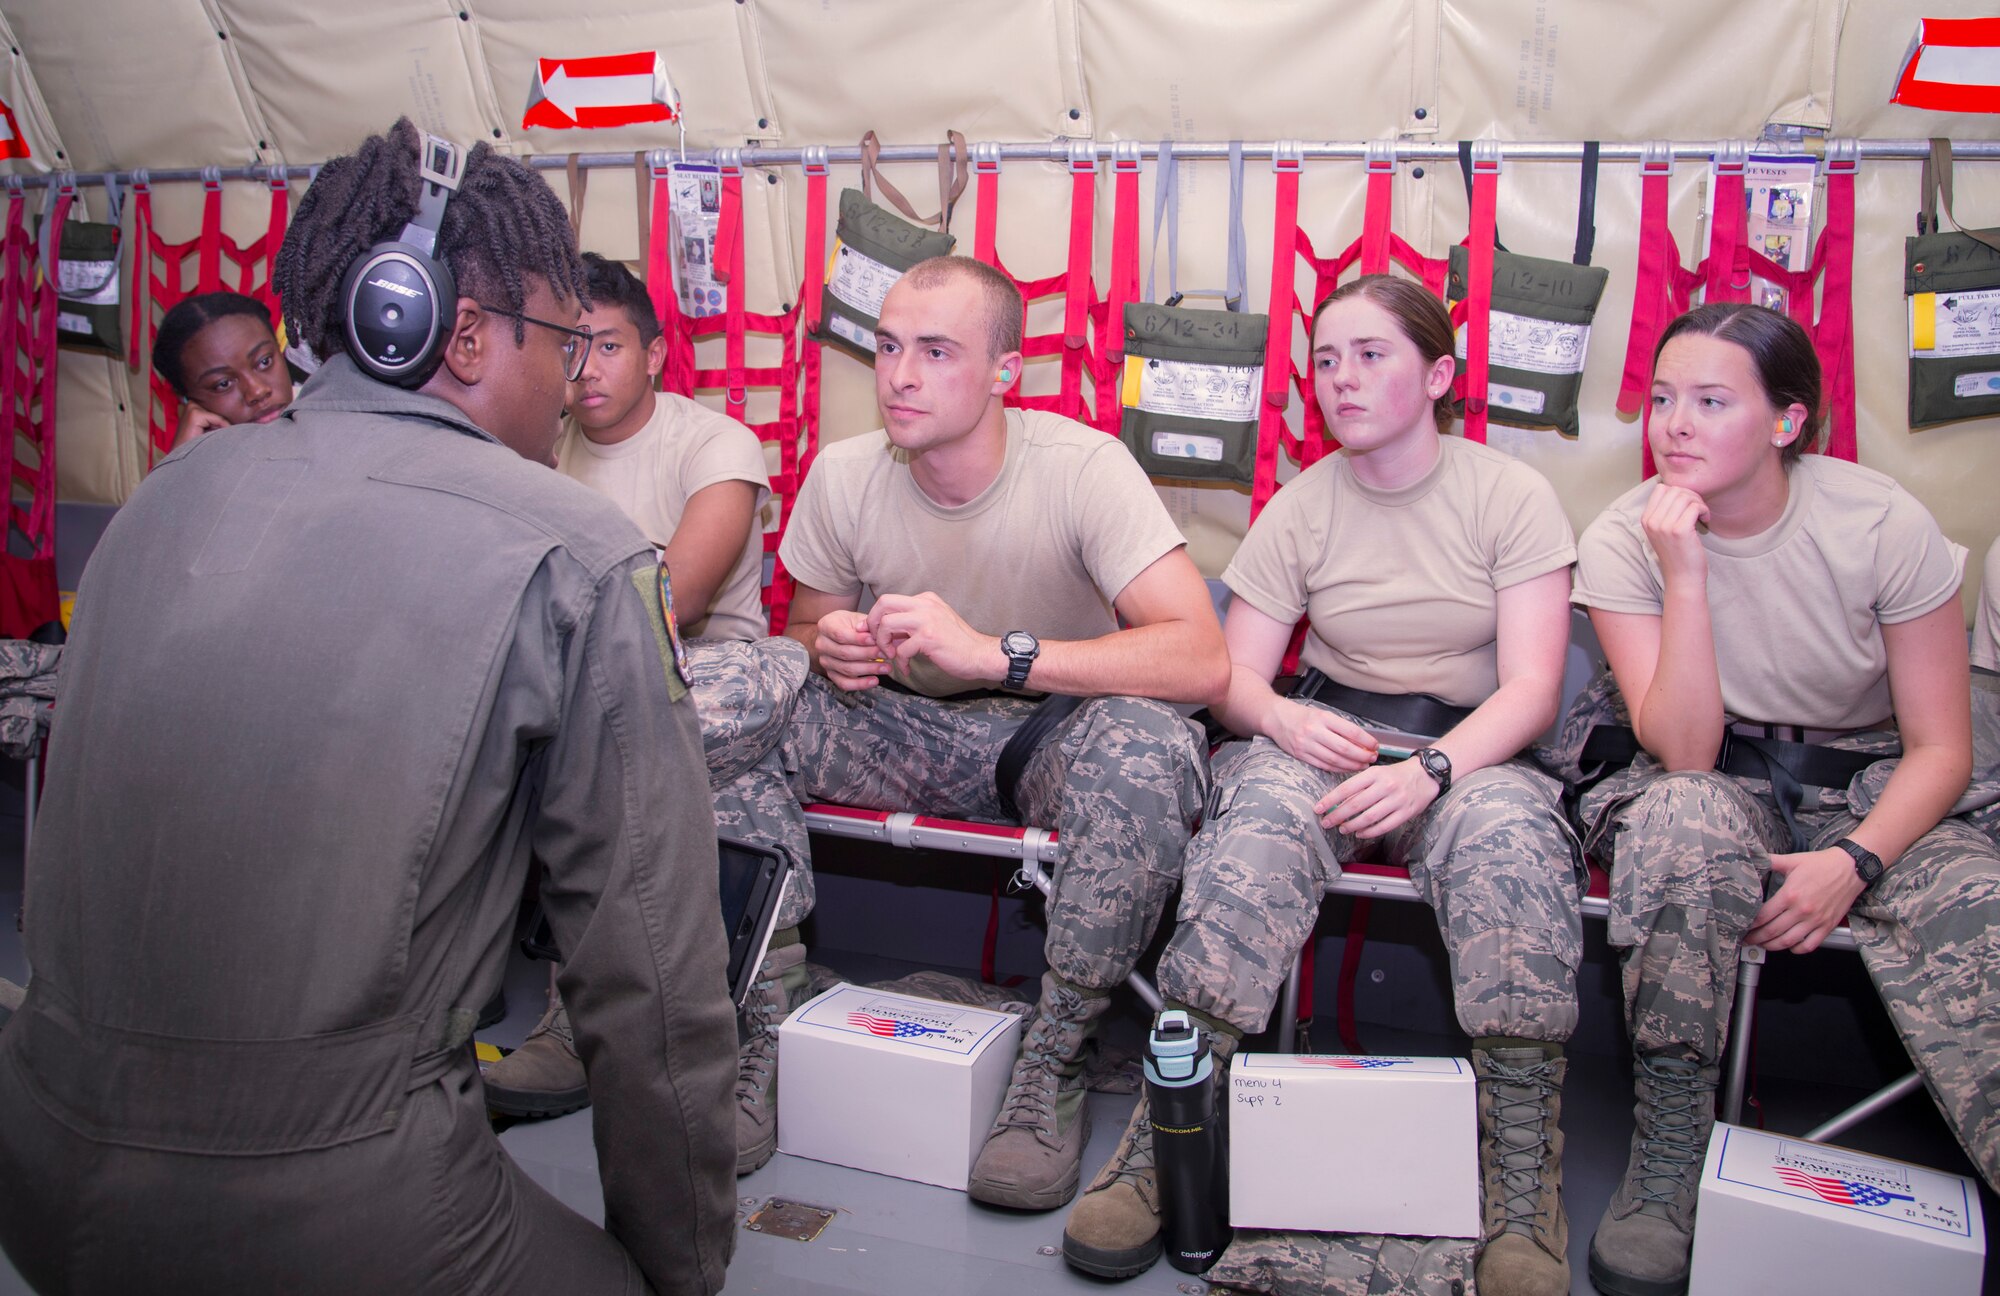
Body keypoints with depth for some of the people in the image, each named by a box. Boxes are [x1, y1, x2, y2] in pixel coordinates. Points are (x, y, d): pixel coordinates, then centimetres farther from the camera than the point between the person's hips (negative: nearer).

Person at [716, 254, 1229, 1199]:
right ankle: (772, 1027, -9)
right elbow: (806, 628, 10)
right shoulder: (843, 476, -7)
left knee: (1144, 743, -37)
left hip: (1054, 734, -3)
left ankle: (1052, 1062, -18)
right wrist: (830, 651, -17)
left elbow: (1201, 660, -30)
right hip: (910, 732, 4)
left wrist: (994, 652, -37)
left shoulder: (1082, 467, -20)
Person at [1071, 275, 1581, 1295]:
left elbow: (1531, 688, -9)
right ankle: (1160, 1143, -32)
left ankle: (1524, 1195, -28)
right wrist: (1285, 717, -20)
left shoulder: (1512, 496, 1)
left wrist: (1430, 770, -27)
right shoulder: (1302, 505, 7)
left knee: (1505, 828, -36)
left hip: (1471, 754, -1)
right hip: (1324, 741, 1)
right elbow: (1234, 676, 4)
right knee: (1260, 813, -34)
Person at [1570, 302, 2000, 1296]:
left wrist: (1855, 861, -24)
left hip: (1866, 798, 1)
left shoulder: (1882, 524, -10)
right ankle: (1666, 1160, -26)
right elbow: (1684, 751, -20)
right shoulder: (1623, 540, -11)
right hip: (1713, 789, -1)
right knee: (1685, 813, -36)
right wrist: (1685, 573, -28)